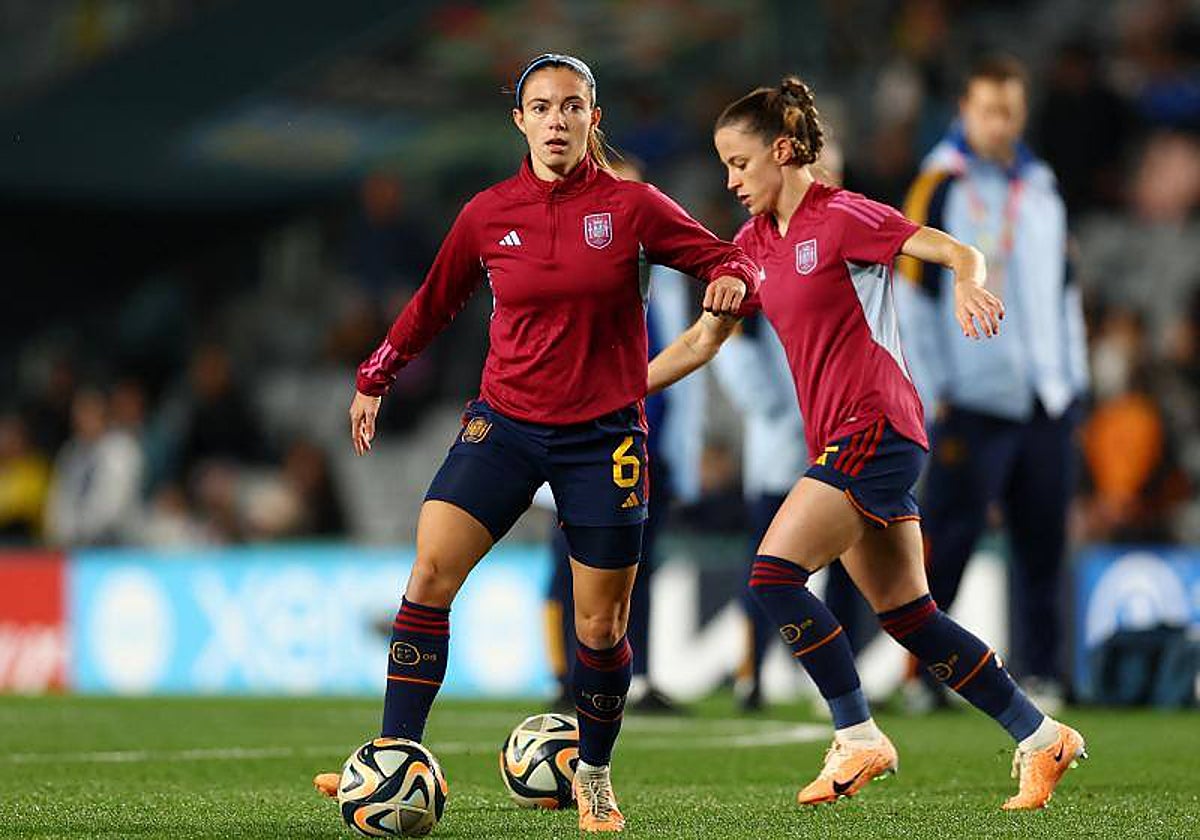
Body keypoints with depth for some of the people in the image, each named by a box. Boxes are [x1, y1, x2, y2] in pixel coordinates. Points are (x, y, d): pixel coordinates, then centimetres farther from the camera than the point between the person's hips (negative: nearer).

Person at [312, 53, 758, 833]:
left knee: (601, 628, 0)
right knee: (431, 571, -17)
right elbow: (435, 302, 17)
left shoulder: (630, 205, -3)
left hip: (604, 435, -1)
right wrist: (376, 379, 25)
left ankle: (595, 775, 25)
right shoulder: (488, 214, 2)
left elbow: (728, 260, 3)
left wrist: (733, 279, -21)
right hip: (505, 422, 1)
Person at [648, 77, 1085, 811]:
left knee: (775, 573, -16)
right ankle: (1041, 737, 13)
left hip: (875, 431, -8)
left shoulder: (841, 217, -9)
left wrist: (969, 284, -37)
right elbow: (701, 341, 19)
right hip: (840, 439, 8)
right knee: (906, 614, 7)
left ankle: (858, 738, -8)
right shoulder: (755, 243, 14)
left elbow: (959, 253, -15)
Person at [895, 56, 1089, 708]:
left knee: (1043, 544, 3)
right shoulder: (940, 188, -1)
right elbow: (911, 295, -3)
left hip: (1047, 402, 5)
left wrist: (1073, 376, 16)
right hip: (972, 402, -5)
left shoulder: (1042, 189, 16)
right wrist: (932, 393, -6)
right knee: (946, 538, -8)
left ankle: (1038, 672, 9)